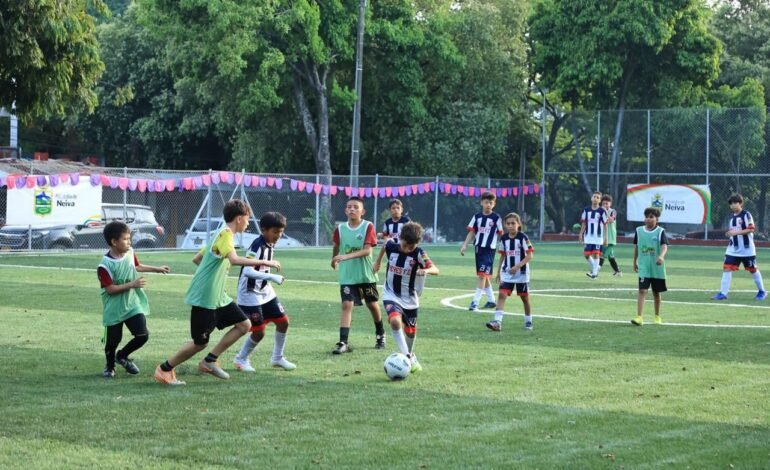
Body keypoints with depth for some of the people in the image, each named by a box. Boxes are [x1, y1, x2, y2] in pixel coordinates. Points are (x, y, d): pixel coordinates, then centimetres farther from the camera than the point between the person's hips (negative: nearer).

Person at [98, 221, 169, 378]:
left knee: (142, 335, -4)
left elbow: (137, 266, 21)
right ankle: (110, 366, 32)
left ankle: (122, 356, 23)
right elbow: (110, 289, -23)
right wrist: (132, 284, -25)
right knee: (113, 340, 4)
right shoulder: (105, 265, -22)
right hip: (114, 309, -5)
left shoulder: (130, 254, -1)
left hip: (133, 305, 5)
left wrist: (158, 269, 29)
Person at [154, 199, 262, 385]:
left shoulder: (220, 234, 15)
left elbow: (196, 259, 22)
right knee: (200, 343, -1)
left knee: (244, 325, 3)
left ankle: (210, 361, 7)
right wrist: (264, 262, -32)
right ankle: (164, 369, 14)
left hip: (217, 297, 10)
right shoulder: (225, 234, -16)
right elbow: (234, 259, -35)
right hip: (204, 298, -10)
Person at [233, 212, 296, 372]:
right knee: (259, 331, -7)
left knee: (283, 321, 7)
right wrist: (272, 277, -37)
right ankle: (241, 359, 16)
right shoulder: (257, 246, -24)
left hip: (265, 292, 9)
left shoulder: (270, 244, 3)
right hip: (250, 295, -9)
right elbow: (248, 271, -35)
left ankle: (277, 358, 23)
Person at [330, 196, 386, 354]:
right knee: (347, 305, -11)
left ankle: (380, 334, 38)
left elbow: (367, 250, -22)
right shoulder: (340, 228, -2)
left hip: (366, 275, -1)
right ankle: (343, 342, -14)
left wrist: (346, 256, -31)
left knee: (372, 304, 14)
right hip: (347, 276, 1)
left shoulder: (368, 227, -11)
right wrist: (334, 260, 29)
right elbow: (336, 246, 18)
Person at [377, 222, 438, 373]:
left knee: (410, 331, 14)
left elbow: (436, 269, -31)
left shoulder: (418, 254, -19)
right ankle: (407, 357, -23)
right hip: (391, 295, 0)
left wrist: (426, 270, -52)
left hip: (410, 299, 0)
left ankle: (410, 355, 44)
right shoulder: (391, 246, -12)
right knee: (395, 321, -28)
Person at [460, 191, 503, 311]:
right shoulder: (477, 217, 5)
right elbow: (471, 232, 8)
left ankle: (475, 302, -14)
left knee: (482, 274, -13)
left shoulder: (496, 218, -5)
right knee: (483, 276, 14)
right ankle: (491, 300, 28)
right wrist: (464, 245, -1)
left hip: (489, 249, -5)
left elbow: (501, 234, 0)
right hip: (478, 248, 5)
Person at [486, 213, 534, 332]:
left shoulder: (523, 238, -11)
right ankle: (497, 321, -20)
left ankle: (528, 321, 27)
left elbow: (529, 256, -14)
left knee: (524, 297, 10)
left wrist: (517, 266, -25)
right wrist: (498, 272, 12)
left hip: (521, 273, -3)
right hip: (507, 273, 3)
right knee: (501, 295, -12)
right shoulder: (504, 239, 3)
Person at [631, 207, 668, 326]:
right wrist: (635, 262, 19)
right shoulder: (639, 231, 3)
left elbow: (664, 246, -20)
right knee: (642, 291, -12)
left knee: (657, 292, 12)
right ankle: (639, 317, -18)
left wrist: (661, 256, -39)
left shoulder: (660, 231, -6)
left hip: (657, 268, -1)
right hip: (644, 267, 1)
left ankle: (657, 317, 29)